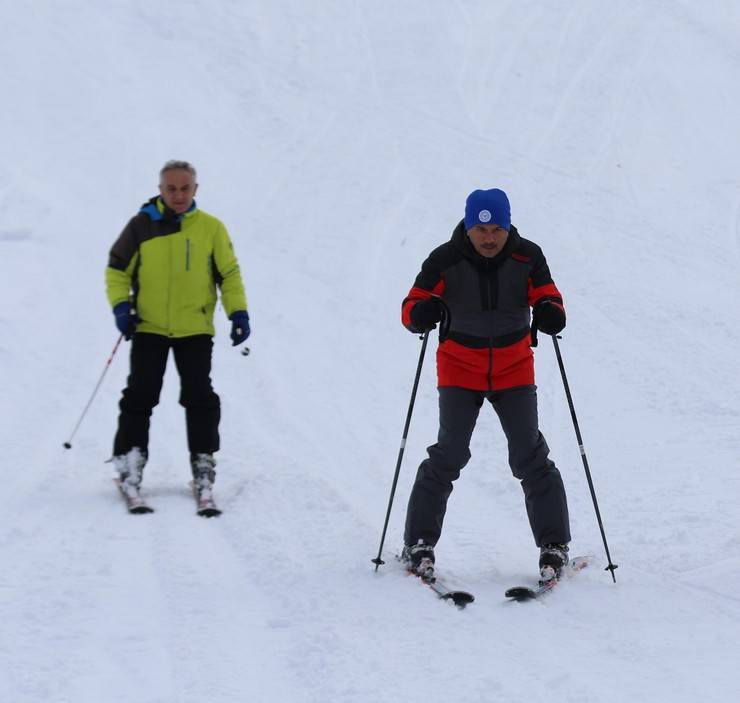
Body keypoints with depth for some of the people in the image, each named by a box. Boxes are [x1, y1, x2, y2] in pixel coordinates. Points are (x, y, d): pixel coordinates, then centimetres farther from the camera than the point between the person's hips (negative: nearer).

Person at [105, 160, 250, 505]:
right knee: (139, 396, 0)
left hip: (195, 330, 0)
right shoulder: (141, 226, -1)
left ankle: (203, 464, 5)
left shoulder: (211, 228, 1)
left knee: (199, 398, -3)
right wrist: (121, 305, -8)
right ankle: (129, 462, 9)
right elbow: (117, 270, 7)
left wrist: (238, 312, -4)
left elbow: (229, 274, 8)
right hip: (149, 327, 0)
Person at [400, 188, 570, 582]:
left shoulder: (527, 258, -9)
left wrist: (550, 311, -29)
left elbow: (546, 294, -4)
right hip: (460, 368, -1)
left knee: (529, 456, -4)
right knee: (449, 454, -10)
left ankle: (554, 545, 8)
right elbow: (411, 308, -13)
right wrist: (424, 311, -38)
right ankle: (419, 544, 0)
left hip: (514, 369, 1)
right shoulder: (445, 261, -13)